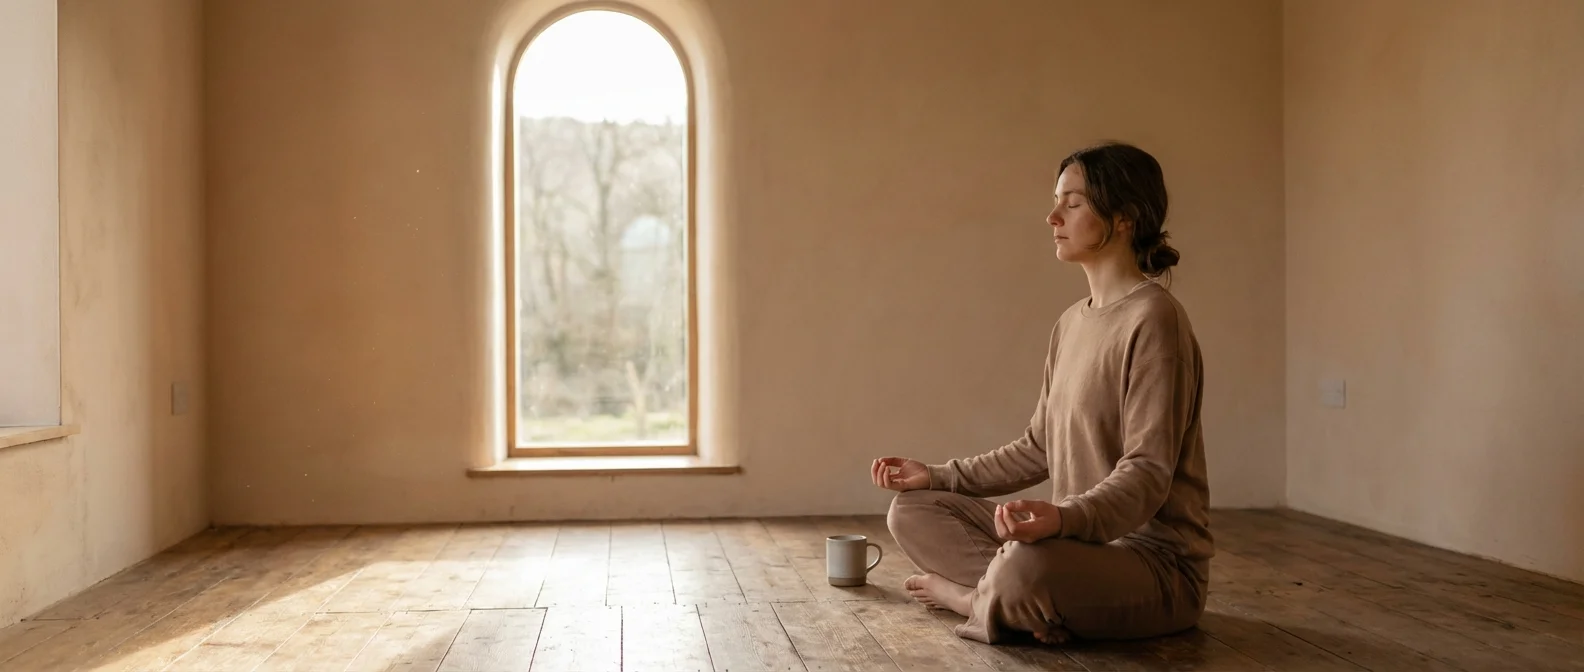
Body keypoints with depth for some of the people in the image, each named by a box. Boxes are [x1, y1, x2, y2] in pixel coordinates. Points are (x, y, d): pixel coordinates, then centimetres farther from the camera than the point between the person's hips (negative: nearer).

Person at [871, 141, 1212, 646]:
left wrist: (1065, 518, -39)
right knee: (911, 510, 4)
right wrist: (937, 476, 11)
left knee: (1024, 569, -39)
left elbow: (1147, 473, -21)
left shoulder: (1151, 317, -15)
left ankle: (969, 591, -6)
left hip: (1154, 558, -8)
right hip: (1080, 541, 9)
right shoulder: (1071, 323, 11)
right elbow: (1038, 449, 16)